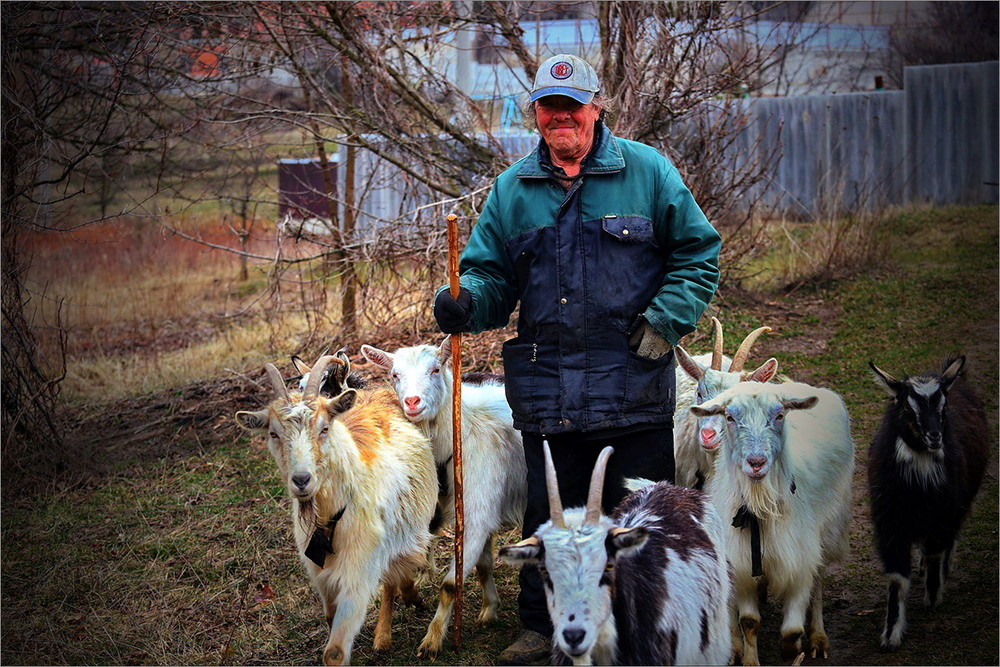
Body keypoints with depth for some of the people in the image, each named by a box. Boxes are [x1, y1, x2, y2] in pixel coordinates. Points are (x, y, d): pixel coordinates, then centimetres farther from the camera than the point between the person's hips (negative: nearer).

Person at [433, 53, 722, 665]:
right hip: (547, 387, 2)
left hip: (634, 381, -2)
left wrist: (665, 321, -4)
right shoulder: (512, 190, 11)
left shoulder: (647, 172, 3)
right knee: (548, 511, 7)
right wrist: (465, 303, -11)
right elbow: (492, 275, 12)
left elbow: (698, 253, 7)